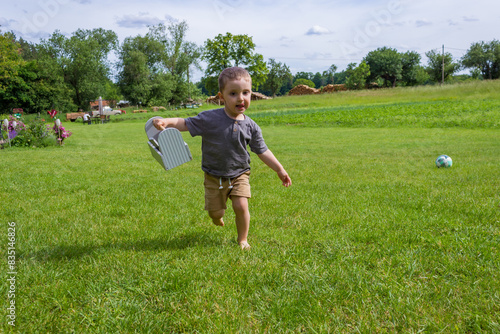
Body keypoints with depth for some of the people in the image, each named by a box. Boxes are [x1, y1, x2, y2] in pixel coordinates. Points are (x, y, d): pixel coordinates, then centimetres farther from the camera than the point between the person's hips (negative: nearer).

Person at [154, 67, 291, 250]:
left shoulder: (251, 127, -8)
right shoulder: (210, 118, -16)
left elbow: (262, 151, 3)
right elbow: (186, 123, -9)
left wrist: (280, 170, 6)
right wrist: (166, 122, -28)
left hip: (239, 174, 1)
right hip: (214, 176, 0)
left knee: (241, 206, -14)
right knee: (215, 212, 9)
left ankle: (242, 239, 13)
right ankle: (219, 216, 50)